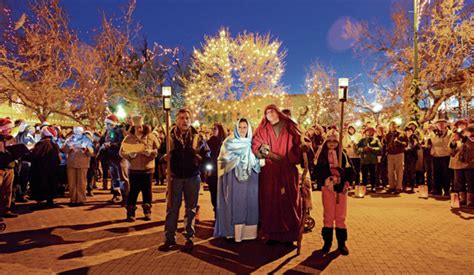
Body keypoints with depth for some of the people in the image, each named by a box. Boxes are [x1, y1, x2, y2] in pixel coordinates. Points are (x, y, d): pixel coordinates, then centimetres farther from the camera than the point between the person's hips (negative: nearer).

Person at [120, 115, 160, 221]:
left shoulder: (151, 136, 0)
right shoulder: (128, 138, 0)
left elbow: (157, 150, -1)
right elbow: (122, 152, -1)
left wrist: (148, 152, -18)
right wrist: (131, 153, -18)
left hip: (148, 168, 1)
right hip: (134, 169, -1)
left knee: (147, 191, 9)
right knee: (133, 191, 3)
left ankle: (147, 212, 24)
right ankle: (130, 213, 15)